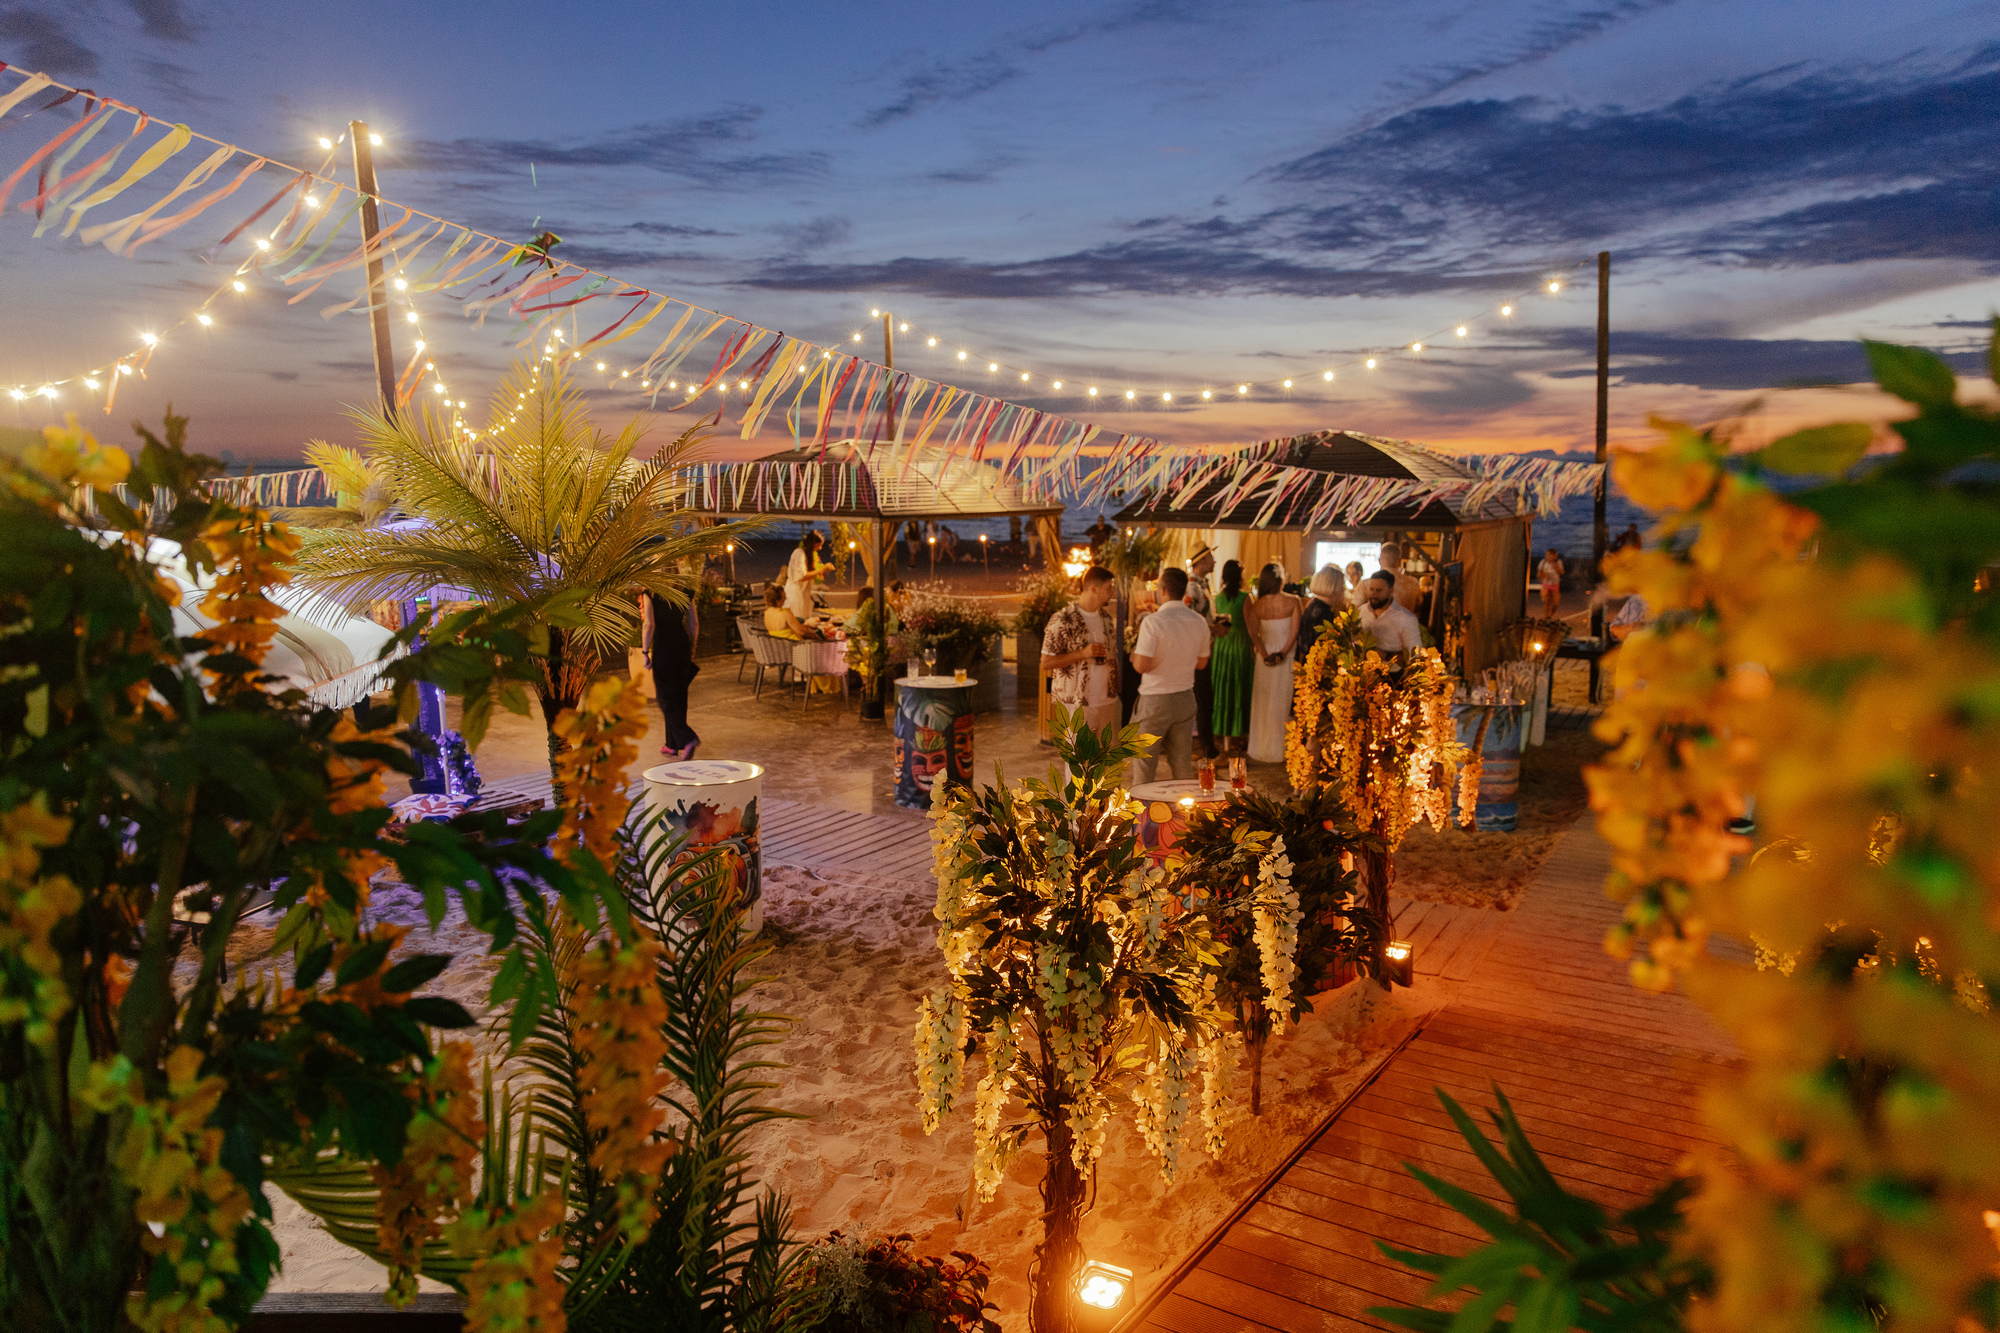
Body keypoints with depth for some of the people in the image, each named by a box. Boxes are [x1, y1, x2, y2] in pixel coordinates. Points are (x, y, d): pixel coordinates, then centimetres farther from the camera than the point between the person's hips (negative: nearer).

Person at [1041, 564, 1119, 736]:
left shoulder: (1105, 617, 11)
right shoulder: (1062, 620, -12)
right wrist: (1083, 653, -20)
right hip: (1077, 704, -6)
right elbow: (1046, 663, -12)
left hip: (1108, 701, 6)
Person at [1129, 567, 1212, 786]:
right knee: (1183, 765, 13)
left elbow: (1142, 666, -19)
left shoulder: (1152, 622, -17)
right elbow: (1201, 663, 11)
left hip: (1155, 700, -5)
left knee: (1144, 765, 5)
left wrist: (1134, 653, 1)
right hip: (1185, 699, 5)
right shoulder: (1199, 622, 1)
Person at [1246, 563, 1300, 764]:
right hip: (1287, 657, -2)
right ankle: (1282, 748, 14)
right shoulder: (1292, 601, -8)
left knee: (1264, 702, 12)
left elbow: (1255, 634, -9)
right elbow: (1295, 631, -12)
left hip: (1266, 656, 2)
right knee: (1285, 702, 8)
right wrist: (1283, 653, -11)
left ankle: (1262, 748, 20)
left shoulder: (1257, 605, -3)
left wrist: (1265, 655, -13)